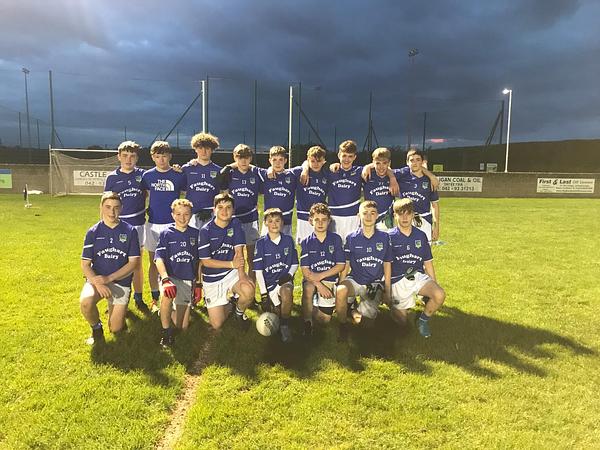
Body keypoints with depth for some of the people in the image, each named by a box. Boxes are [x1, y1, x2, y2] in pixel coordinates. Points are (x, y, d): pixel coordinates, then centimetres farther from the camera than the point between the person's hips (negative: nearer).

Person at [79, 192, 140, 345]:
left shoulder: (130, 231, -2)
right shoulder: (93, 232, 0)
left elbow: (134, 262, -6)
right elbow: (85, 264, -2)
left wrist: (109, 278, -15)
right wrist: (97, 283, -20)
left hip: (121, 281, -1)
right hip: (96, 279, 1)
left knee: (116, 329, -6)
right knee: (85, 302, -32)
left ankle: (115, 309, 30)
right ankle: (96, 328, 0)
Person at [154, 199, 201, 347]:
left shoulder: (195, 234, 3)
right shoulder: (166, 233, -4)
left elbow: (199, 261, 10)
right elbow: (159, 258, -14)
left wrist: (198, 284, 8)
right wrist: (165, 279, -30)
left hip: (188, 280, 2)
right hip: (169, 276, -2)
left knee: (182, 327, 1)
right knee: (167, 295, -39)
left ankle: (176, 309, 36)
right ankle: (166, 331, -15)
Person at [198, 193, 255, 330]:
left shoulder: (235, 224, -5)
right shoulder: (205, 231, -13)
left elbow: (239, 251, -11)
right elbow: (205, 261, -12)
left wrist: (241, 275, -26)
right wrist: (232, 264, -18)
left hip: (231, 273, 2)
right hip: (212, 278, -1)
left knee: (249, 291, -31)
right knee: (217, 324, -4)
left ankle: (239, 311, 4)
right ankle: (228, 305, 31)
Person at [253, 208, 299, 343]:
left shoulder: (288, 240, 5)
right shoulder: (261, 243, -1)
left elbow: (295, 264, 13)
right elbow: (258, 271, -2)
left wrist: (289, 275, -9)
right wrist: (263, 295, -7)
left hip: (284, 280, 0)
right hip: (268, 282, 0)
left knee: (286, 291, -35)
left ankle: (285, 325, -16)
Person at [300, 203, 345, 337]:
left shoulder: (336, 239, 1)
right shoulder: (306, 242, 0)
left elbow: (341, 265, -2)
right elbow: (305, 270, -6)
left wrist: (320, 276, -13)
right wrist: (319, 285, -20)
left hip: (329, 279, 1)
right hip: (311, 279, 0)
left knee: (325, 319, -10)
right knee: (308, 288, -38)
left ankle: (314, 308, 23)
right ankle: (307, 323, -23)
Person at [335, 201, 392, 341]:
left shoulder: (384, 237, 1)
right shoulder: (352, 238, -1)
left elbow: (387, 266, 7)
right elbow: (346, 265, 2)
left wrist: (387, 292, 8)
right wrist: (340, 285, -7)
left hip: (375, 283, 0)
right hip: (354, 280, 0)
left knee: (367, 320, -20)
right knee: (341, 291, -35)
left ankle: (356, 310, 15)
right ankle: (343, 325, -11)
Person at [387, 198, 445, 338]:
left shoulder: (421, 236, 6)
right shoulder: (389, 237, -4)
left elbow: (428, 264, 12)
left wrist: (434, 287, 10)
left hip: (419, 276, 3)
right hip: (398, 280, -2)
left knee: (440, 295, -27)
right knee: (402, 321, -6)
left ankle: (423, 320, 0)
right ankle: (395, 307, 29)